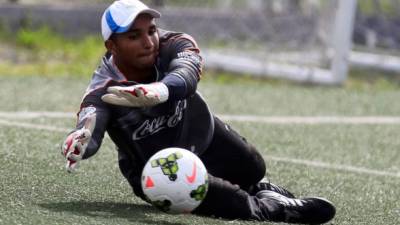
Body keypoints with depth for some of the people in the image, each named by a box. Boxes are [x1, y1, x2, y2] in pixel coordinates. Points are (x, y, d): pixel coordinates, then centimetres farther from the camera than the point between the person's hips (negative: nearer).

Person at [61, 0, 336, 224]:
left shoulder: (175, 45, -27)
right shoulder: (102, 93, -31)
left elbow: (186, 76, -50)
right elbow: (90, 129, -49)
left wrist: (157, 92, -75)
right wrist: (79, 140, -77)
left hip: (202, 135, 4)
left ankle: (259, 189, 48)